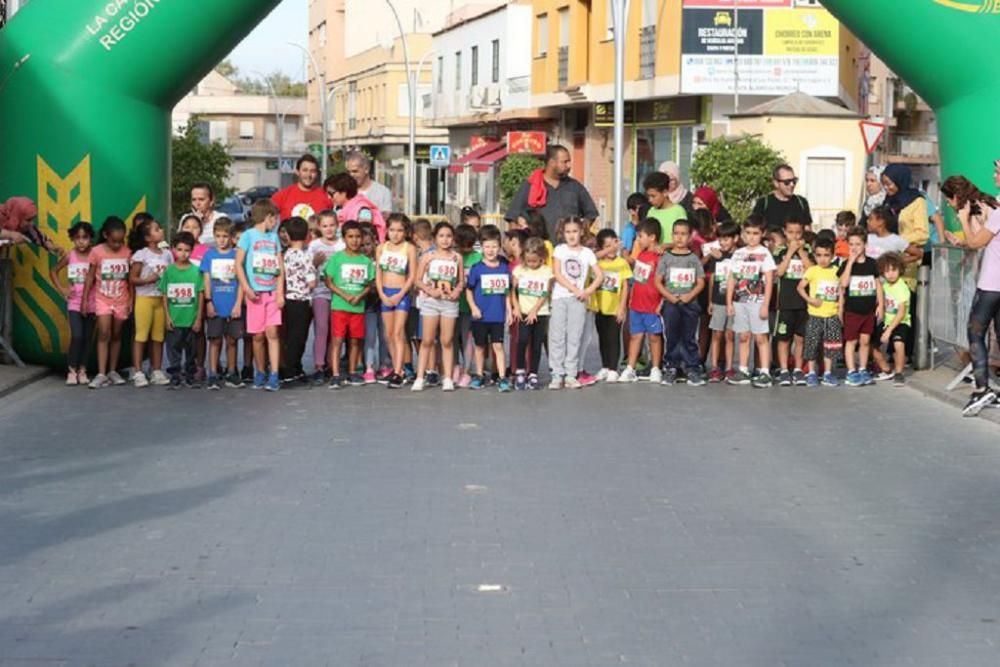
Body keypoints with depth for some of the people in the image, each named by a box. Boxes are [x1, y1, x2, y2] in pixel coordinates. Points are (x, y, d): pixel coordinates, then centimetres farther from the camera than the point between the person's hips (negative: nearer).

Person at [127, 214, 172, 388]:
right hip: (144, 298, -5)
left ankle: (157, 371, 13)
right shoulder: (141, 254, -6)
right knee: (141, 335, -5)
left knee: (158, 336, 7)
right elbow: (132, 278, -7)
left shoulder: (167, 254, 8)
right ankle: (138, 373, -3)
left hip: (162, 298, 5)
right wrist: (149, 279, -20)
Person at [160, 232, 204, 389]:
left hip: (191, 319, 0)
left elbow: (201, 295, 0)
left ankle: (189, 374, 22)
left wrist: (199, 318, -2)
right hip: (174, 319, 0)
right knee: (173, 348, 2)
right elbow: (165, 296, 3)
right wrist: (167, 317, -3)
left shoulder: (196, 270, -2)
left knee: (191, 349, 10)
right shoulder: (169, 270, 0)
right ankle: (175, 376, 9)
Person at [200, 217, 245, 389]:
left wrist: (238, 304, -5)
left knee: (232, 340, 6)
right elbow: (206, 280, 4)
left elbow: (241, 281, 2)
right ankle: (213, 375, 4)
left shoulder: (236, 255, 3)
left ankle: (231, 373, 16)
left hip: (233, 306, 0)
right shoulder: (209, 255, 5)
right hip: (215, 306, 0)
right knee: (215, 339, 1)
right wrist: (209, 302, -4)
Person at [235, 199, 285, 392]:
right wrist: (246, 288, -13)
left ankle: (274, 376, -11)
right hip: (256, 292, -2)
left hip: (272, 292, 2)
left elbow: (280, 266, 11)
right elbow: (239, 264, -3)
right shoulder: (248, 235, 0)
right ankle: (260, 374, 16)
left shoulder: (274, 237, 13)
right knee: (258, 335, 2)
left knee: (272, 332, -8)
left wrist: (280, 292, 1)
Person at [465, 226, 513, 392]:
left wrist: (509, 311, 8)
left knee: (498, 345, -4)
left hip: (498, 316, 0)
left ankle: (502, 378, -4)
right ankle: (479, 376, 24)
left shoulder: (505, 268, 3)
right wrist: (473, 308, -10)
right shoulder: (477, 268, -4)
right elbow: (469, 290, 0)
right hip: (480, 316, 0)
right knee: (480, 346, 11)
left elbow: (507, 292, 11)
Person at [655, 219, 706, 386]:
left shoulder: (694, 258, 5)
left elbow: (701, 282, 3)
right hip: (670, 303, 0)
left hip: (690, 303, 0)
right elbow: (657, 281, 1)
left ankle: (692, 368, 7)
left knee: (689, 337, 4)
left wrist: (690, 296, -13)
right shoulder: (666, 258, 3)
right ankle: (671, 368, 11)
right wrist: (669, 296, -11)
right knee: (672, 337, 4)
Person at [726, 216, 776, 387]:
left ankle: (765, 373, -4)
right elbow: (731, 280, 12)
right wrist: (729, 302, 6)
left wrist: (765, 305, -11)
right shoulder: (738, 254, 10)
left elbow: (769, 281, -5)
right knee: (743, 336, 9)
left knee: (760, 337, -4)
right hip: (739, 301, 4)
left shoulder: (764, 254, -2)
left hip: (757, 301, -4)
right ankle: (743, 371, 14)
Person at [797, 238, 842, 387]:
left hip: (832, 315, 2)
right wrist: (810, 300, -18)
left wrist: (840, 311, 4)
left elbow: (840, 292, 10)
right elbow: (800, 287, -6)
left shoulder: (837, 271, 5)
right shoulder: (812, 271, -4)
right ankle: (811, 373, 11)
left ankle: (827, 373, 12)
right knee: (812, 343, 1)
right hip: (815, 314, -2)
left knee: (831, 345, 4)